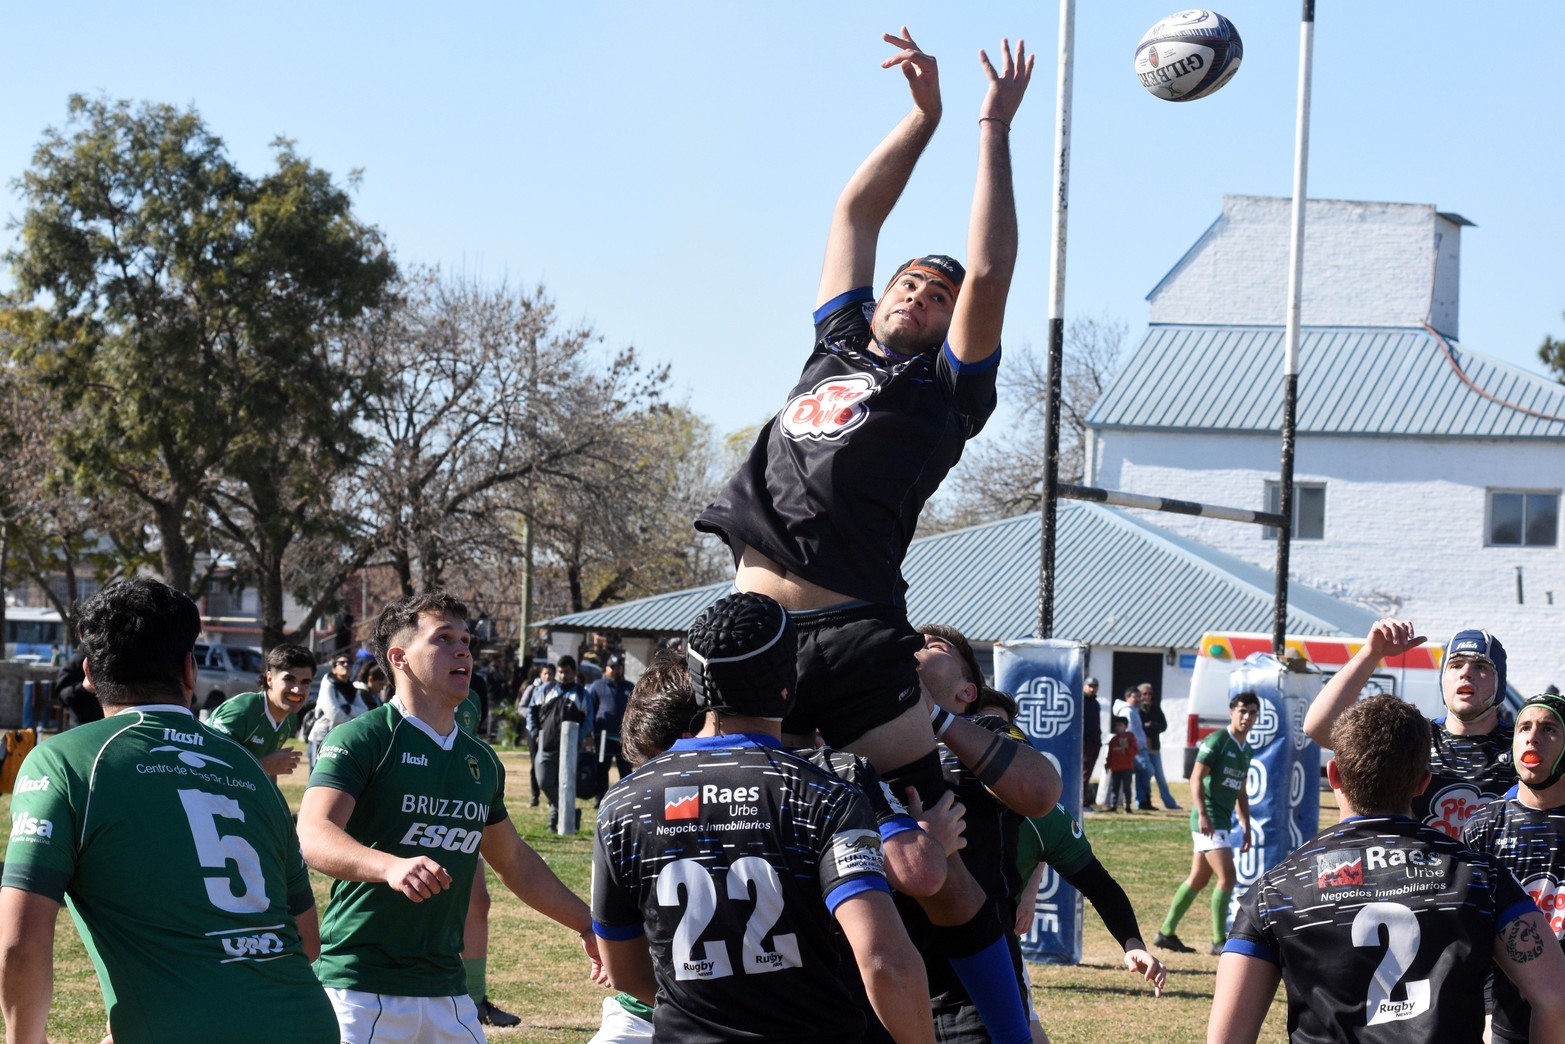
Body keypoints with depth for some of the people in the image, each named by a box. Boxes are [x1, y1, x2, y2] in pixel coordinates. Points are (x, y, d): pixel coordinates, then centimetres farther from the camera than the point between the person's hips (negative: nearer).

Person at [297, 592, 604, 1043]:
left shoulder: (481, 760, 16)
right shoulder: (362, 739, -6)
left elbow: (515, 860, 29)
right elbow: (312, 835, -21)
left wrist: (587, 925, 29)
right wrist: (391, 866, -38)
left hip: (446, 990, 6)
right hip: (361, 987, -6)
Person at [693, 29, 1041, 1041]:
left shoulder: (944, 388, 6)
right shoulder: (838, 345, 21)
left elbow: (991, 273, -4)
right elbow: (857, 209, 26)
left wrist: (994, 132, 2)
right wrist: (924, 112, 24)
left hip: (853, 640, -5)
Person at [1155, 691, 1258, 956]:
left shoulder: (1246, 751, 16)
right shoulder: (1217, 740, -10)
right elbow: (1196, 778, -16)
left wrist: (1246, 827, 20)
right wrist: (1202, 814, -25)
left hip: (1223, 822, 9)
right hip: (1208, 821, -9)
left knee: (1198, 880, 12)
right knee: (1227, 876, -14)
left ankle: (1166, 933, 19)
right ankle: (1219, 941, -10)